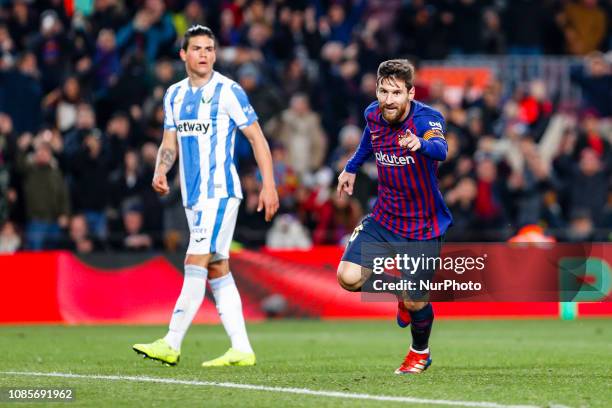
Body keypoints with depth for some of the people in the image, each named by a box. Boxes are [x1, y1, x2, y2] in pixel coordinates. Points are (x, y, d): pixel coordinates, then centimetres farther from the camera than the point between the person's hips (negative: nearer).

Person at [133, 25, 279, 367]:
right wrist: (161, 171, -2)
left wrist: (269, 185, -10)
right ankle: (242, 350, 9)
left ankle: (172, 345, -15)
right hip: (193, 196, 8)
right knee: (217, 271, 7)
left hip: (220, 191, -8)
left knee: (196, 263, -14)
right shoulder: (175, 95, 12)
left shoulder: (228, 92, -8)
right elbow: (170, 141, 18)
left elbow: (257, 137, -5)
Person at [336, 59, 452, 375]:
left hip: (423, 227, -4)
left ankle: (420, 352, 32)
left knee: (415, 303, -3)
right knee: (348, 277, -14)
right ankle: (400, 293, 19)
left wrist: (421, 144, -68)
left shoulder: (426, 118, -24)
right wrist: (351, 167, 22)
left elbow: (440, 150, -48)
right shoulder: (374, 114, -6)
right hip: (383, 218, 5)